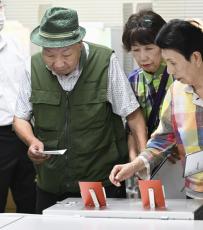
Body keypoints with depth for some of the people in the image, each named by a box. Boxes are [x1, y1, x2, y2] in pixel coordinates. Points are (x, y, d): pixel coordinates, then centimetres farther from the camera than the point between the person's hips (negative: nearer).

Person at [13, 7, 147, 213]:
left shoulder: (106, 62, -11)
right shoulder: (35, 67, -2)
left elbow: (132, 113, -7)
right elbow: (21, 118, 6)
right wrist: (32, 141, -15)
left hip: (103, 181, -3)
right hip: (50, 183, 3)